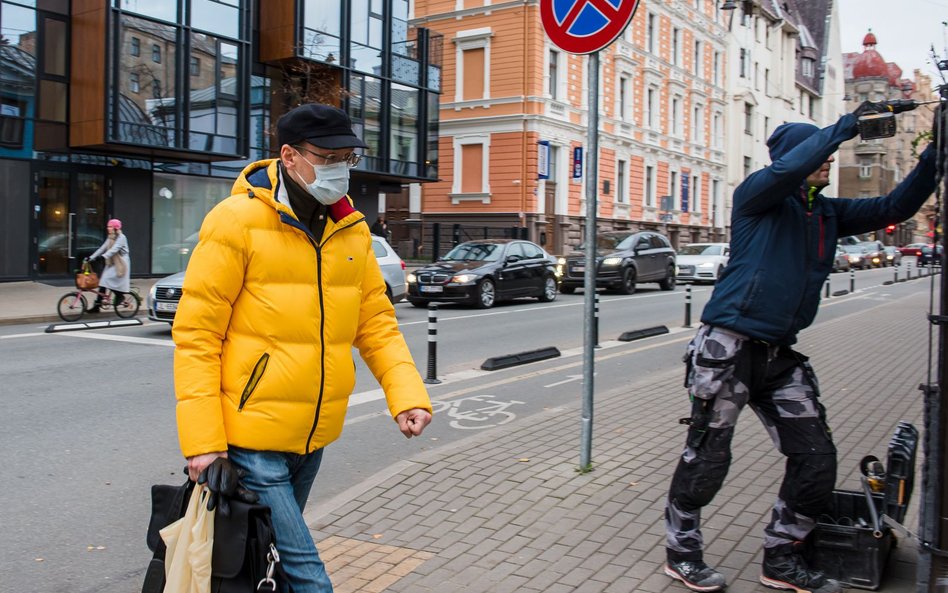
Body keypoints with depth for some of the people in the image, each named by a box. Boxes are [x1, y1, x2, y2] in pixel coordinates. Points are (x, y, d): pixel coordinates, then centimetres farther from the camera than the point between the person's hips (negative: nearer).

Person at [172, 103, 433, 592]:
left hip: (313, 438, 6)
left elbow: (376, 322, 8)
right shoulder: (237, 222, -13)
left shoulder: (352, 230, 5)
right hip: (251, 439, -6)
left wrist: (407, 393, -8)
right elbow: (195, 334, -12)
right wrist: (203, 441, -16)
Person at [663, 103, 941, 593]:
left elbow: (895, 206, 13)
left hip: (781, 356, 7)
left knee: (817, 460, 5)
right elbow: (787, 169, -23)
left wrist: (933, 154, 0)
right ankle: (681, 552, 18)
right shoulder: (757, 195, -3)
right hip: (728, 347, -7)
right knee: (706, 456, -1)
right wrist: (849, 123, -18)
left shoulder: (828, 213, 17)